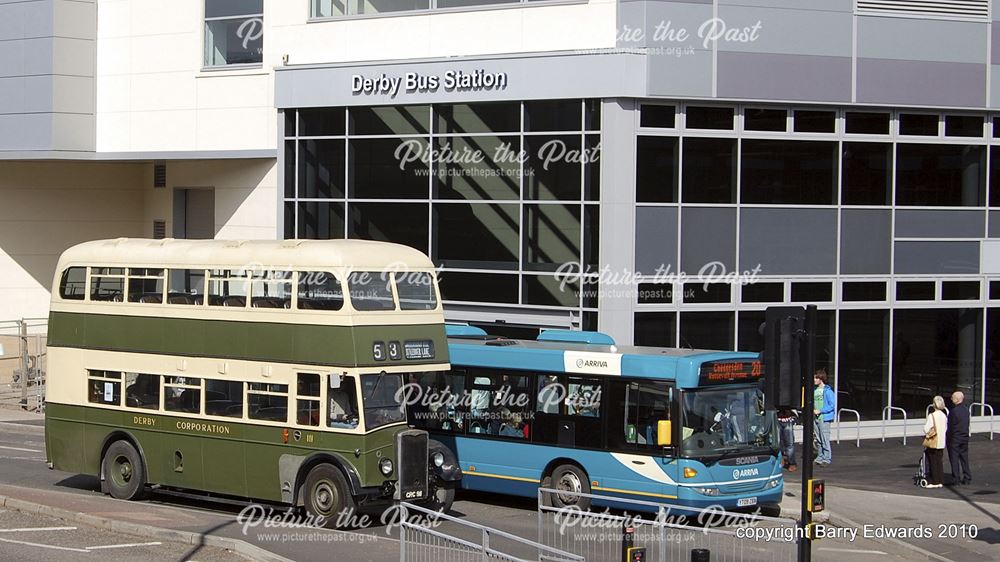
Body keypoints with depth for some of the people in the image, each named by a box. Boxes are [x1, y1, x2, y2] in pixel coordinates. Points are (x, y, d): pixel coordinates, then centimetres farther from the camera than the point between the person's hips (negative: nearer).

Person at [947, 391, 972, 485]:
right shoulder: (966, 409, 4)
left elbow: (951, 427, -16)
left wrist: (947, 438, -7)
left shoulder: (954, 411, -18)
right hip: (965, 437, 7)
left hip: (954, 438, -7)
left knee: (954, 459, 1)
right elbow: (967, 424, 9)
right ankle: (967, 478, 16)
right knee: (964, 458, 13)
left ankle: (956, 479, 2)